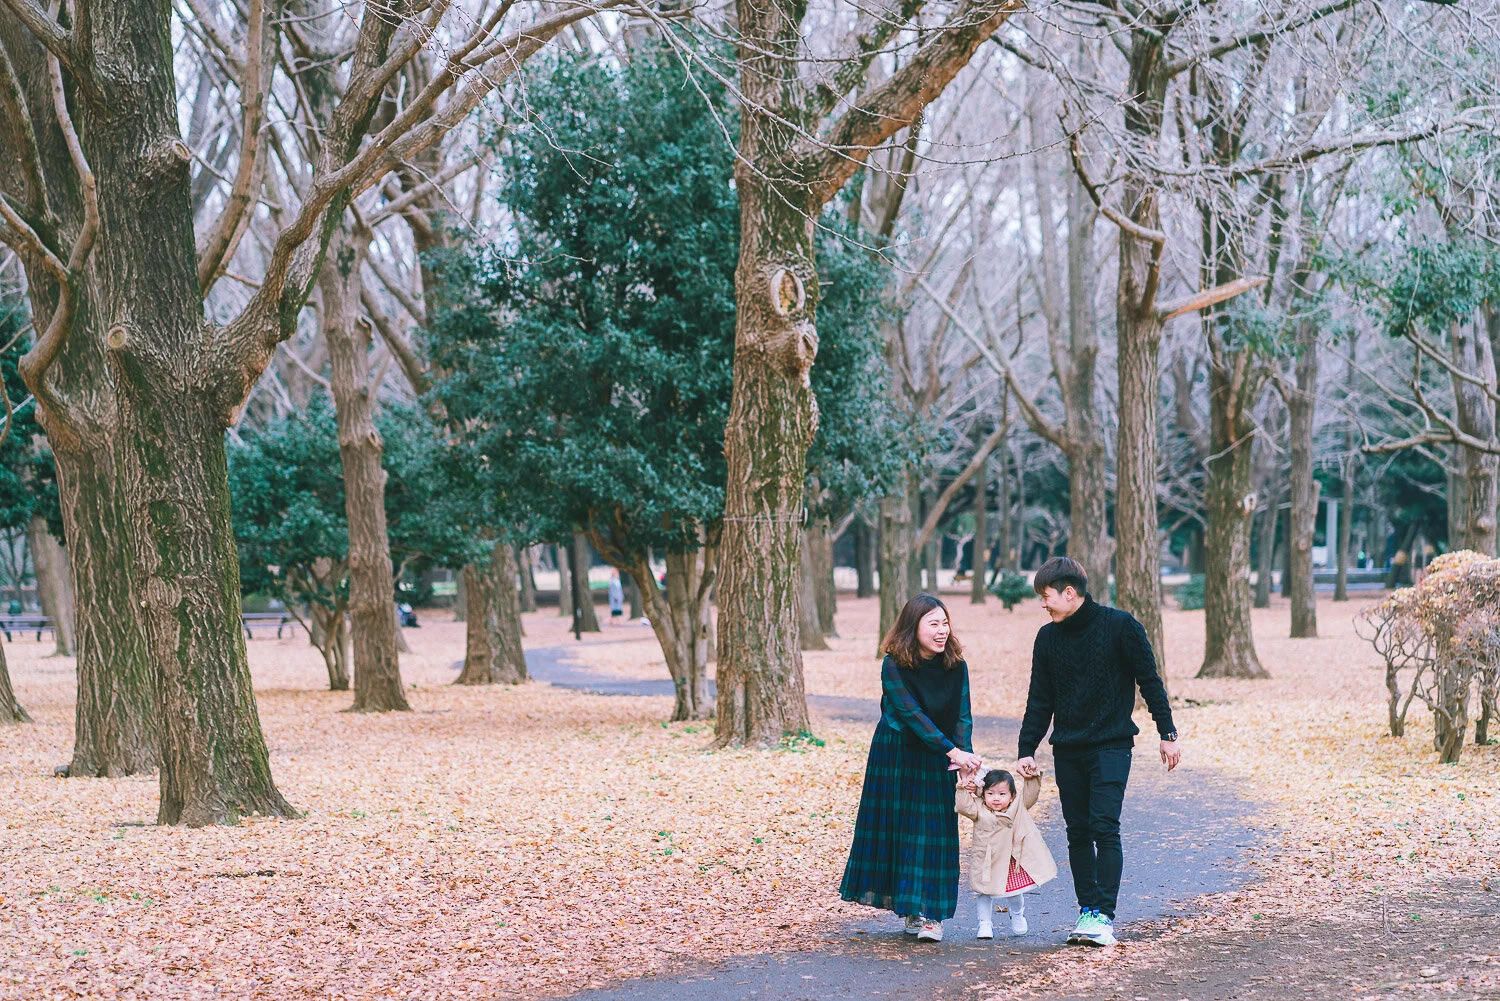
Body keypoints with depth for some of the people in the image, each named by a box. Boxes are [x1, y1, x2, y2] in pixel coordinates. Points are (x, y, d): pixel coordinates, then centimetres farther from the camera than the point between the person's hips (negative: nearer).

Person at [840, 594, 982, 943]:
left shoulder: (956, 666, -6)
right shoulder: (894, 666, -16)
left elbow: (963, 717, -8)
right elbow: (912, 714, -22)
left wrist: (964, 754, -26)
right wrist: (952, 751, -28)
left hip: (935, 761, 2)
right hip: (895, 756, -2)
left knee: (934, 831, -2)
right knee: (896, 828, 2)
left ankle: (931, 913, 1)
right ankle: (909, 910, 13)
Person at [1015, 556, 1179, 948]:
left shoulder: (1120, 626, -7)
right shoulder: (1048, 638, 6)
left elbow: (1150, 682, -1)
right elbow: (1040, 700, 11)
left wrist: (1168, 734, -1)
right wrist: (1026, 750, 6)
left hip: (1111, 746, -5)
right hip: (1068, 750, 5)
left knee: (1104, 827, -13)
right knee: (1078, 832, 5)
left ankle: (1104, 916, -13)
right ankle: (1087, 910, 12)